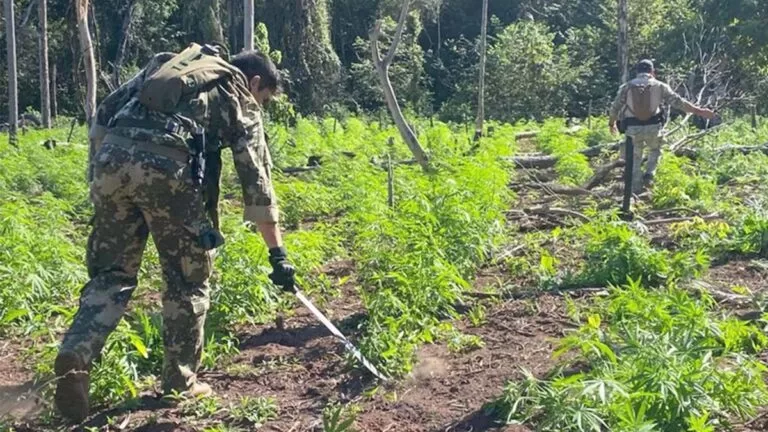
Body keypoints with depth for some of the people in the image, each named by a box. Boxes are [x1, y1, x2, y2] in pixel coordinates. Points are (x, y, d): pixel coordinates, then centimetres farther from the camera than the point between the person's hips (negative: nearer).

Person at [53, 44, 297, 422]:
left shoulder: (168, 63, 34)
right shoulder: (241, 99, 19)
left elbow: (104, 113, 25)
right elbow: (257, 181, 14)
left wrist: (98, 172, 26)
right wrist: (277, 253, 16)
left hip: (111, 156, 5)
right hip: (164, 164, -4)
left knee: (111, 273, 15)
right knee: (187, 277, 12)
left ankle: (75, 355, -4)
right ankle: (180, 381, 19)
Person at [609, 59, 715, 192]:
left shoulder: (626, 87, 4)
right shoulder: (659, 86, 2)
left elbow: (615, 108, 10)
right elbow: (679, 102, 2)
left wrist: (612, 124, 27)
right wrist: (699, 111, 8)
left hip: (633, 129, 0)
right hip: (653, 127, 0)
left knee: (635, 159, 17)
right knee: (655, 150, 29)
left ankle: (636, 190, 17)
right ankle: (649, 174, 9)